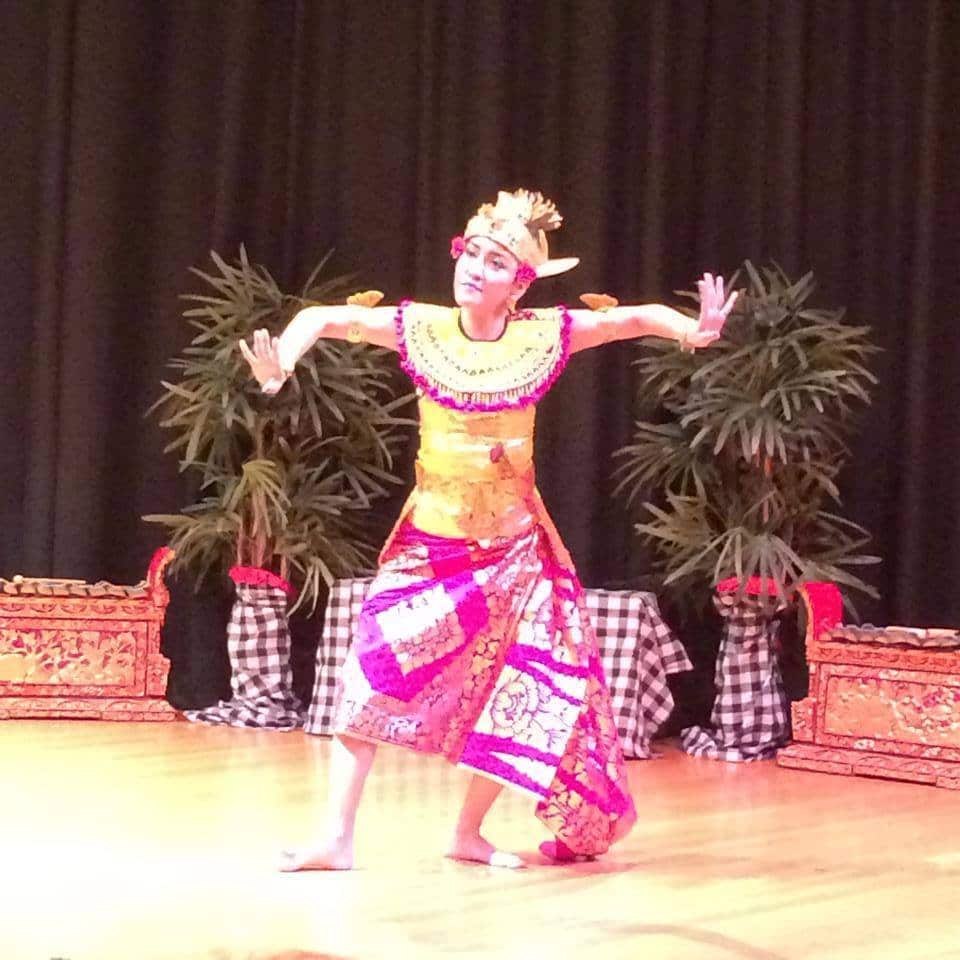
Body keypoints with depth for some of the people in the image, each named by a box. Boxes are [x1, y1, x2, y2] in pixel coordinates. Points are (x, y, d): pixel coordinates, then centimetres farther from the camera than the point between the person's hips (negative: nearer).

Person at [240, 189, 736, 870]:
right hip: (429, 539, -1)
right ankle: (337, 839, -4)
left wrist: (694, 332, -22)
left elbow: (637, 317, -2)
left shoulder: (544, 335, -8)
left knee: (516, 697, 4)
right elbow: (324, 318, -7)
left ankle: (469, 834, 22)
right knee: (372, 673, -11)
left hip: (514, 546, 1)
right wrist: (283, 359, -27)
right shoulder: (420, 328, -9)